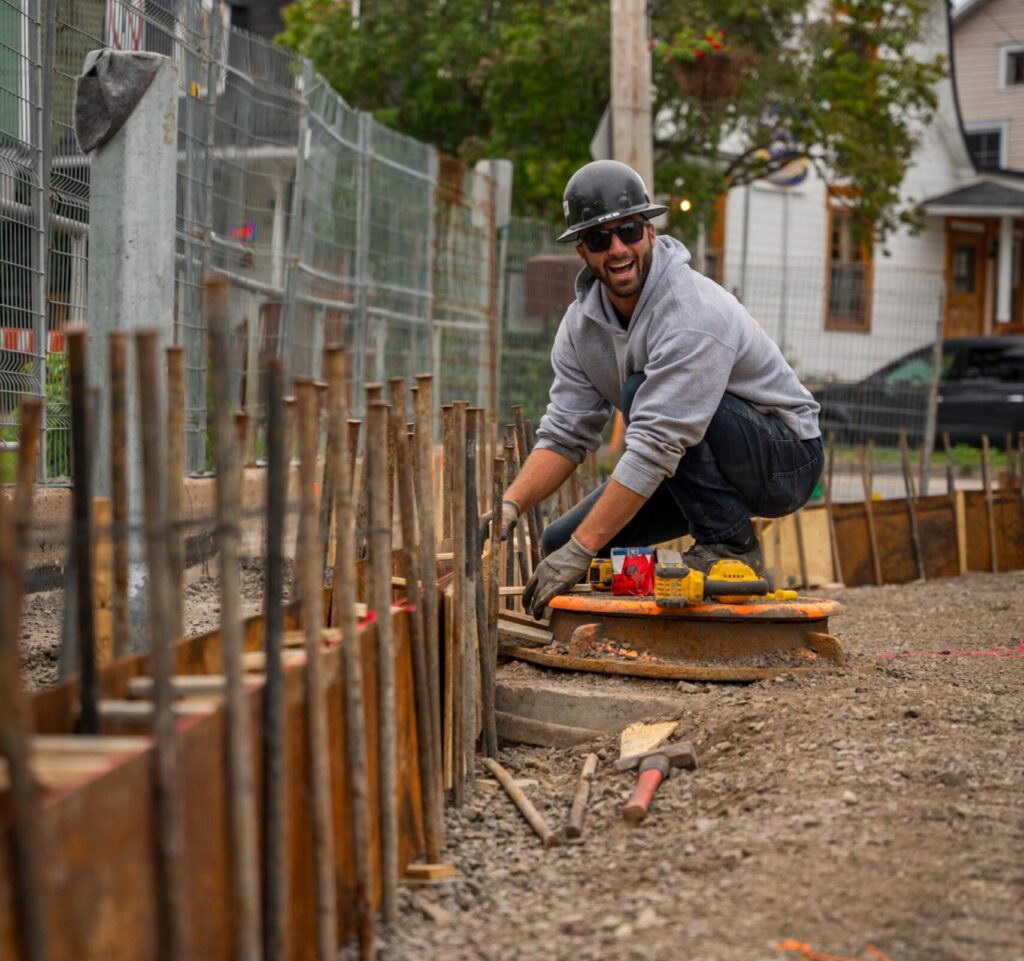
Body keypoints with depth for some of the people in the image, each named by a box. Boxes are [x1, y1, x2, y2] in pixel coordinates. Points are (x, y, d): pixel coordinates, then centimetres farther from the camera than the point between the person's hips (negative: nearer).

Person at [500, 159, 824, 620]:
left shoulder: (693, 313, -30)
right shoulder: (582, 322, -4)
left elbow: (656, 447, -35)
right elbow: (565, 435, -5)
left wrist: (580, 551, -37)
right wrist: (511, 503, -25)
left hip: (785, 460, -8)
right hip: (693, 464, 8)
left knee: (640, 390, -31)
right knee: (559, 543, -4)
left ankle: (729, 544, -17)